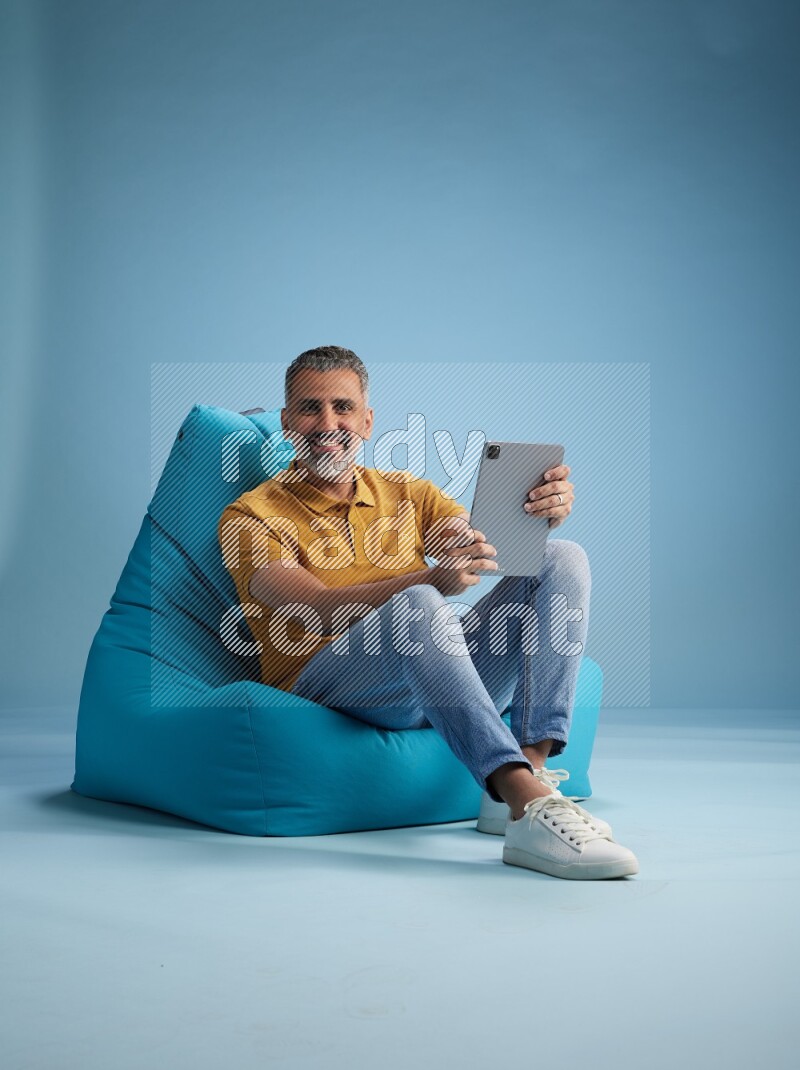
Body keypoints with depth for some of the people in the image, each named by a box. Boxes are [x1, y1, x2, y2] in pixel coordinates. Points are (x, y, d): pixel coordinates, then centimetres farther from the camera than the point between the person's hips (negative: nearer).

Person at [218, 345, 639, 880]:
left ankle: (529, 771, -26)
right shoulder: (251, 517, 4)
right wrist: (434, 580, -32)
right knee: (415, 605, -36)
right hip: (328, 684, -5)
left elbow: (493, 544, 5)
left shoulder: (406, 493, 20)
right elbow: (321, 609, -15)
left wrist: (543, 511, -19)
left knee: (562, 558, -9)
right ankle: (531, 809, -45)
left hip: (445, 684, 5)